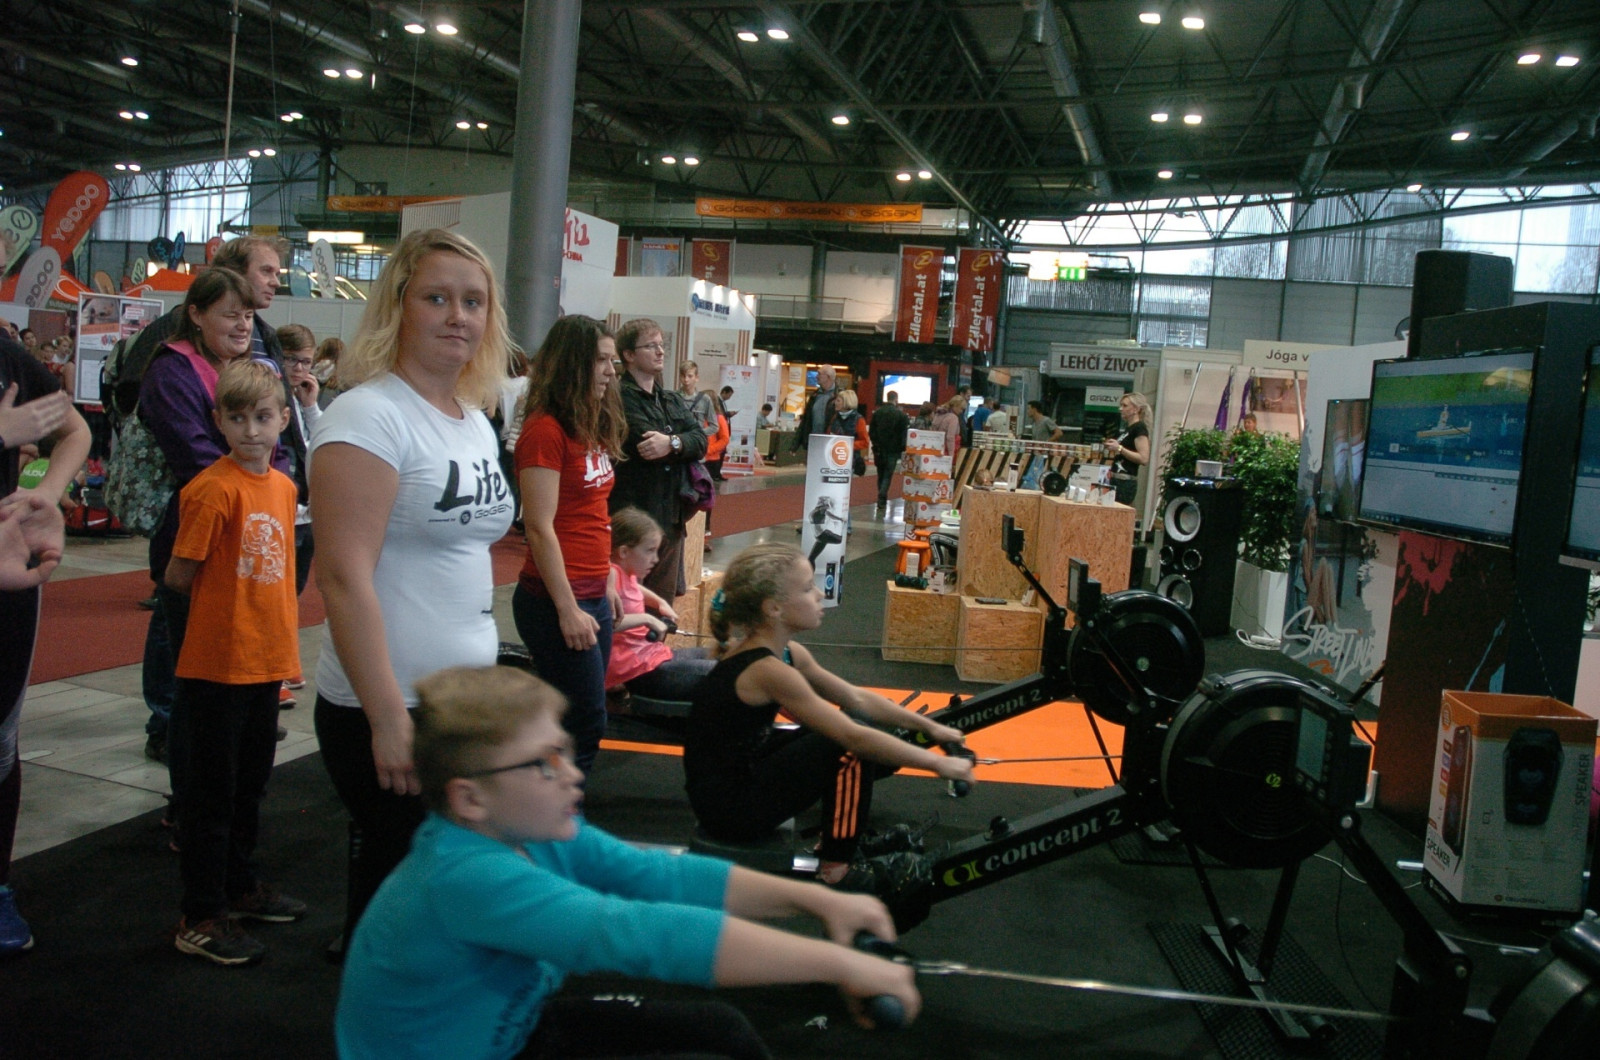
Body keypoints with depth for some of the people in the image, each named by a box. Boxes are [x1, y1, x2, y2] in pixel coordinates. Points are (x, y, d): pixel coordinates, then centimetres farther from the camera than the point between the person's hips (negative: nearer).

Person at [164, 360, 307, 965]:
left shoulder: (283, 487, 5)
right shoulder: (214, 489, -16)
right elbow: (178, 577, -12)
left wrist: (290, 644, 13)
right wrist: (222, 605, 3)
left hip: (267, 661, 7)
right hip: (217, 664, -7)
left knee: (250, 782, 20)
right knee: (212, 791, 4)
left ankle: (238, 886, 37)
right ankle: (200, 919, 16)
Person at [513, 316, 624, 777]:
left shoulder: (590, 427, 12)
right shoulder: (545, 431, -14)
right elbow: (540, 529, -17)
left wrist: (606, 582, 16)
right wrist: (568, 609, -17)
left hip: (592, 595, 9)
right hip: (557, 600, -9)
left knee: (577, 722, 14)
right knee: (586, 726, -3)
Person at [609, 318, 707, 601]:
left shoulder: (673, 400, 18)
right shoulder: (620, 398, -8)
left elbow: (701, 440, 2)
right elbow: (645, 443, -21)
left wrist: (672, 444, -17)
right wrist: (683, 443, -6)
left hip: (671, 519, 8)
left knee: (664, 599, 13)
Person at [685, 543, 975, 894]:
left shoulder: (785, 653, 2)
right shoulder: (766, 669, -26)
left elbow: (856, 699, 12)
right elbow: (853, 737, -26)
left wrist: (927, 726, 9)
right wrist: (937, 763, -19)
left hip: (748, 772, 9)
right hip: (728, 805, -9)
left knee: (877, 742, 8)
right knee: (852, 749, -17)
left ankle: (844, 835, 19)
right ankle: (838, 869, -2)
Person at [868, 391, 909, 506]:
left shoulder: (877, 412, 5)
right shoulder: (900, 414, -9)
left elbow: (871, 431, 8)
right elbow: (904, 433, -9)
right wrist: (903, 448, 0)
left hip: (879, 448, 4)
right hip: (893, 449, -4)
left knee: (881, 474, 15)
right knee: (888, 475, -1)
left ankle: (882, 498, 20)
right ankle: (882, 498, -13)